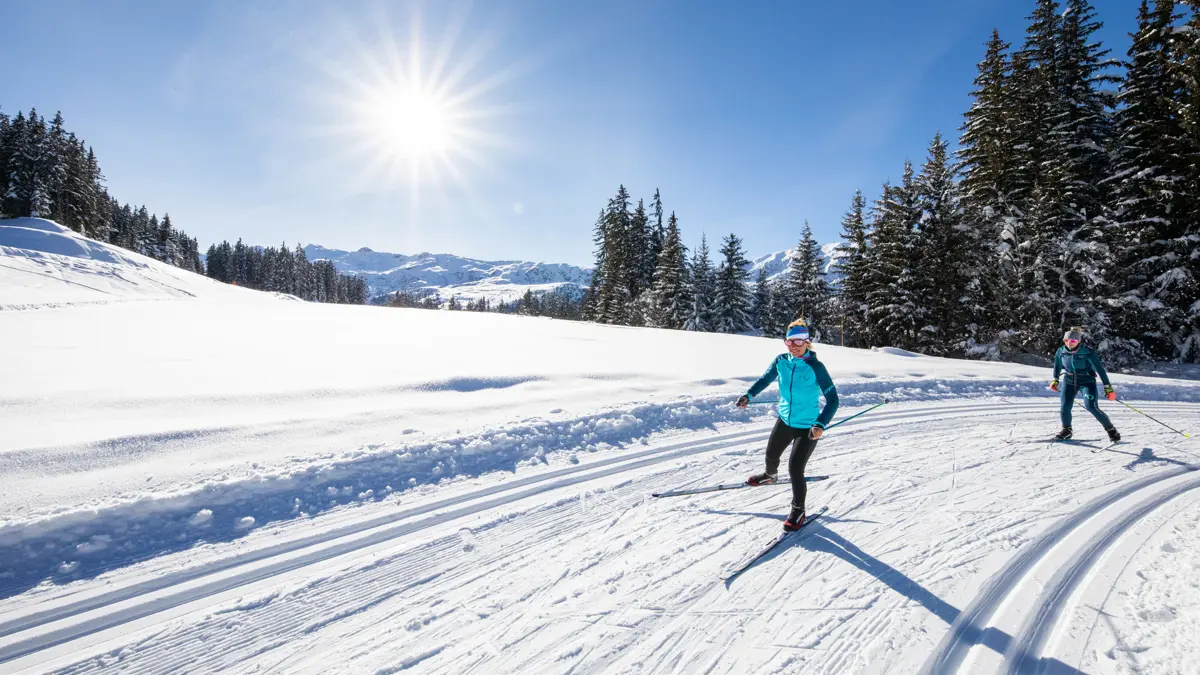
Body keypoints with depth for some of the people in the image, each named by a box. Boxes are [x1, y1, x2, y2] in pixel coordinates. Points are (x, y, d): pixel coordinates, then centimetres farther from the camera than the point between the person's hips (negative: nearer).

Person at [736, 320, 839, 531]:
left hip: (807, 427, -5)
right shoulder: (781, 361, -9)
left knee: (795, 469, -8)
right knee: (771, 455, 23)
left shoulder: (816, 367, -22)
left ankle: (798, 510, 16)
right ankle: (770, 475, 60)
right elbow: (765, 379, 9)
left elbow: (832, 399, -22)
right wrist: (749, 395, -5)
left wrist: (821, 424, -36)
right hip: (785, 420, 5)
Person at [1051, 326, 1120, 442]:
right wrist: (1055, 379, 16)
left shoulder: (1087, 353, -18)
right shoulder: (1061, 352, -7)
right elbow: (1057, 365, 13)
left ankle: (1111, 430, 3)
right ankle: (1066, 430, 16)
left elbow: (1100, 369, -14)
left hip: (1087, 381, -3)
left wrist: (1108, 387, -15)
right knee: (1065, 407, -7)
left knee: (1091, 407, -17)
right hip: (1069, 381, 3)